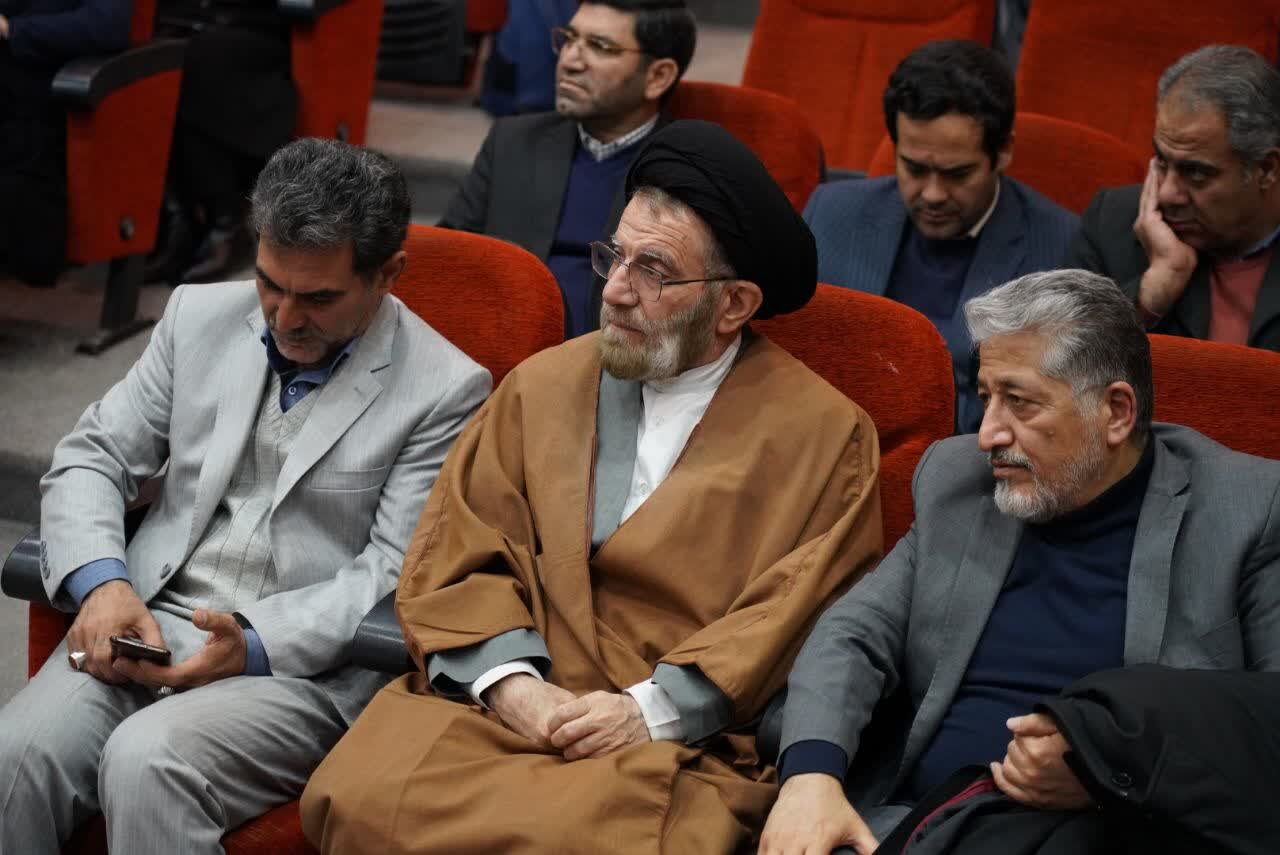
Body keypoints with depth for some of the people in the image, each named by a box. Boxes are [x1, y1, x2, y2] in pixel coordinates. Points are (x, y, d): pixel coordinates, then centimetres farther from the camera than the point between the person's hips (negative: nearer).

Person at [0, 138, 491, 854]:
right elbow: (92, 459, 11)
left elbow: (395, 577, -7)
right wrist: (103, 583, -9)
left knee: (146, 760, -32)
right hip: (149, 621, 4)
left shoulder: (445, 390, -4)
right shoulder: (201, 317, 10)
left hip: (304, 661, -4)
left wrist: (253, 644, -21)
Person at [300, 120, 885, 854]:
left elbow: (804, 618, -2)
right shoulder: (543, 386, 14)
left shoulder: (827, 436, 4)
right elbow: (458, 552, 9)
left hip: (685, 742, -3)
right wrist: (509, 681, -9)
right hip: (497, 704, 3)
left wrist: (655, 710, -12)